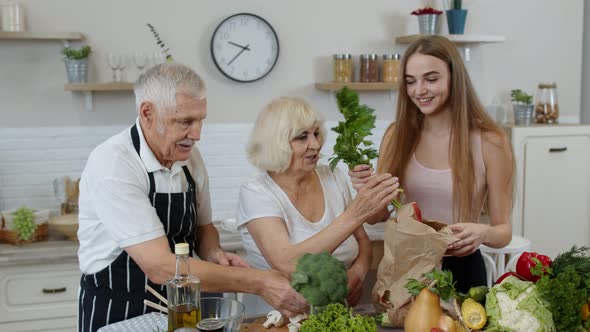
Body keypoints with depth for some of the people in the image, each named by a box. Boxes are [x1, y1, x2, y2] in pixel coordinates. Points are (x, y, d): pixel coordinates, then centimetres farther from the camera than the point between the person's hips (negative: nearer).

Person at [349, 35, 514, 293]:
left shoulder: (489, 142, -12)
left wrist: (483, 233, -25)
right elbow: (378, 216, 3)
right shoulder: (397, 135, -3)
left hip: (462, 270, -2)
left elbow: (504, 230, -4)